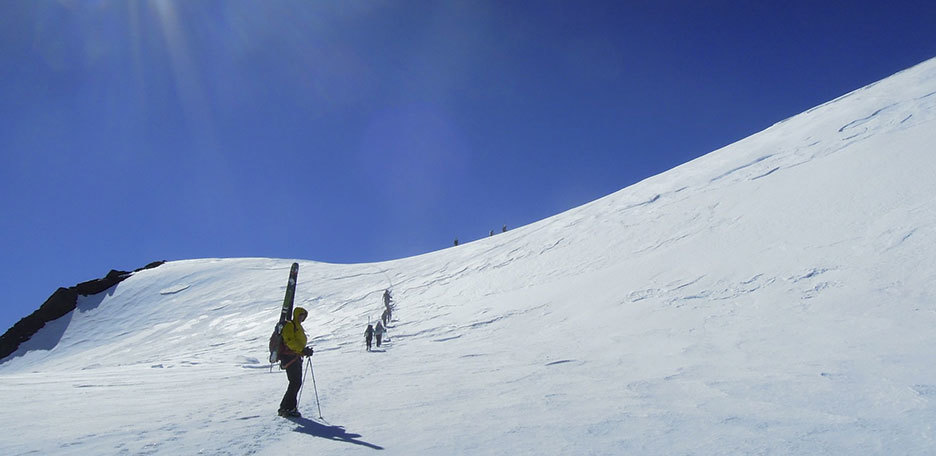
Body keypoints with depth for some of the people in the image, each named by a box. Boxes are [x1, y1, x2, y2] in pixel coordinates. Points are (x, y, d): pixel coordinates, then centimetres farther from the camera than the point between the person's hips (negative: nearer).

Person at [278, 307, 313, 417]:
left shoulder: (299, 327, 24)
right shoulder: (289, 325, -5)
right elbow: (290, 341, -18)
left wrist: (306, 350, 2)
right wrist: (303, 350, -22)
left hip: (296, 357, 9)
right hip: (289, 357, -9)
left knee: (297, 383, 7)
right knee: (295, 382, -13)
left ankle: (285, 407, 13)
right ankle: (287, 408, -9)